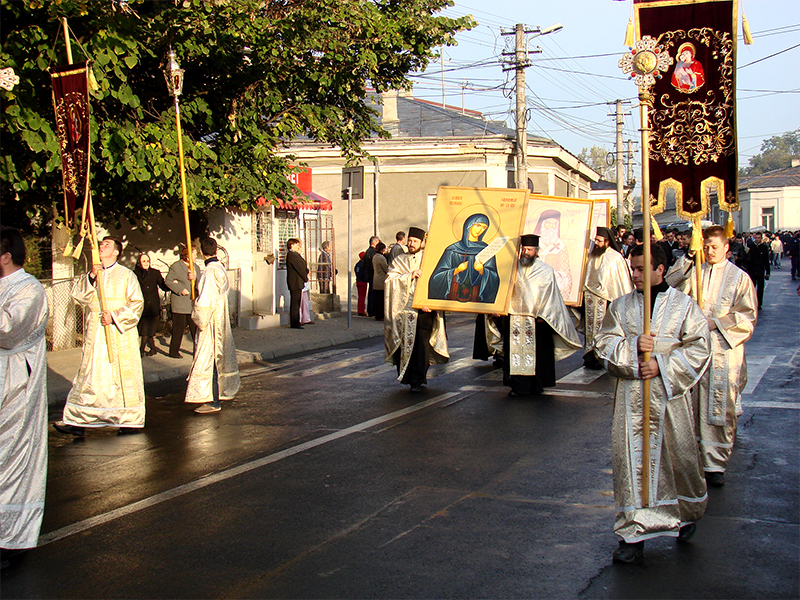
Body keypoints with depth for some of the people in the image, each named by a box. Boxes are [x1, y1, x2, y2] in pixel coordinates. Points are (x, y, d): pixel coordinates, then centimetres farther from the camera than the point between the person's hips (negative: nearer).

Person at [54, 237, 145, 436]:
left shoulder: (126, 275, 2)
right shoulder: (91, 276, 14)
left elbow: (136, 304, -4)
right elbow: (78, 294, -1)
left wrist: (115, 316, -15)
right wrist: (91, 277, -15)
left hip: (120, 336, -3)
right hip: (95, 337, 4)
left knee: (123, 376, 0)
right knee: (89, 377, 2)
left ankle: (130, 420, 10)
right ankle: (78, 422, 4)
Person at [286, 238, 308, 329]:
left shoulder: (295, 254, 18)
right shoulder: (291, 255, -15)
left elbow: (303, 266, 18)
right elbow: (299, 268, -15)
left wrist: (306, 273, 1)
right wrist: (306, 278, -5)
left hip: (298, 282, 10)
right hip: (295, 283, -10)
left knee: (297, 302, 13)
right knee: (295, 303, -7)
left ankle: (296, 322, 19)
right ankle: (294, 323, -5)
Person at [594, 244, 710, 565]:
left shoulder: (683, 305, 2)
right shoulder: (620, 306, 8)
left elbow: (698, 348, -3)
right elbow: (604, 343, 2)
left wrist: (662, 365, -14)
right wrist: (633, 347, -17)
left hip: (671, 395, -1)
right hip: (631, 396, 1)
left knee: (678, 456, 8)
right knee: (632, 460, -2)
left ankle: (686, 514, 36)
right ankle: (634, 533, 3)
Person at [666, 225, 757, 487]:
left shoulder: (739, 277, 3)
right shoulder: (694, 272, 9)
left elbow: (747, 317, 0)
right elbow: (671, 283, -9)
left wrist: (716, 323, -11)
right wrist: (689, 256, -14)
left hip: (725, 350, -2)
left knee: (722, 407, -2)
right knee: (699, 405, 3)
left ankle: (716, 463, 6)